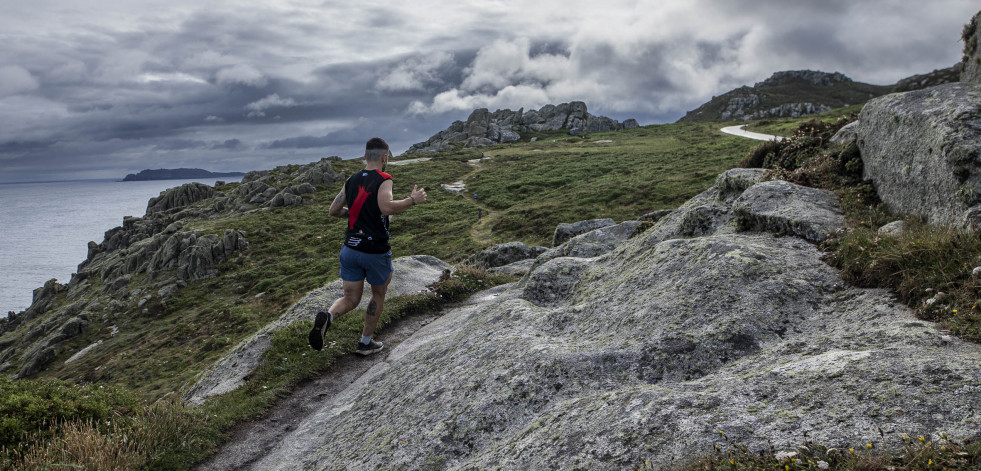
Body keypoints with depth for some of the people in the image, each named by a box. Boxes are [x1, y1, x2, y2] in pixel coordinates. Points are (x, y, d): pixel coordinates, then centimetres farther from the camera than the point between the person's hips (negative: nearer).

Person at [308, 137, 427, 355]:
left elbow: (334, 210, 12)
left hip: (350, 249, 5)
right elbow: (387, 207, -31)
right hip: (376, 251, -5)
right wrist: (412, 200, -18)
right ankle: (366, 342, 27)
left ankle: (326, 317, -18)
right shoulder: (383, 180, -13)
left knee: (350, 299, 13)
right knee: (378, 295, 19)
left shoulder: (352, 180, 7)